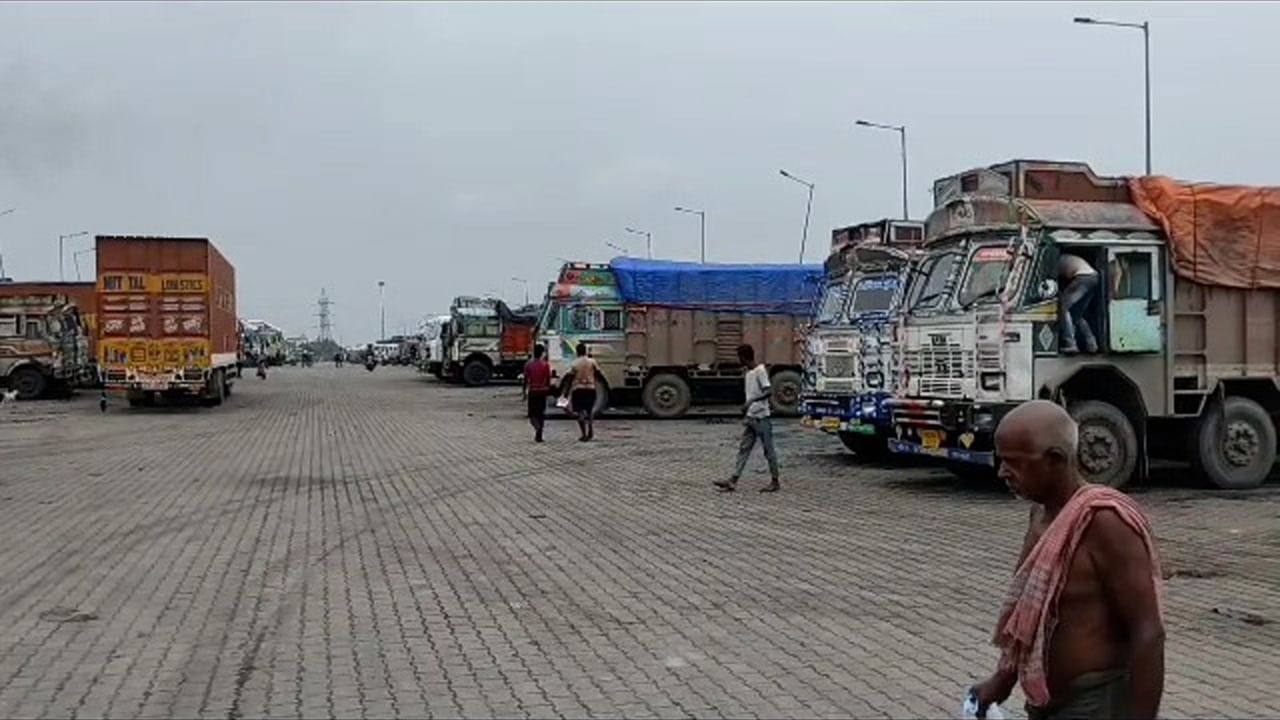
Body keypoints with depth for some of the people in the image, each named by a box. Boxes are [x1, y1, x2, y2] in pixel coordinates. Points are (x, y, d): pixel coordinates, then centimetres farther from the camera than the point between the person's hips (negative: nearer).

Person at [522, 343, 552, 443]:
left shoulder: (528, 364, -3)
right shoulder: (546, 364, -5)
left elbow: (526, 380, -1)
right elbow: (548, 379, -3)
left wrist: (525, 392, 7)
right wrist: (548, 389, 11)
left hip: (532, 391, 0)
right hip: (542, 391, 0)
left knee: (532, 413, 8)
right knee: (541, 414, 9)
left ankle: (537, 427, -23)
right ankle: (539, 435, 6)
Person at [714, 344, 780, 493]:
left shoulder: (760, 371, -13)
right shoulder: (749, 373, 13)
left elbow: (769, 391, -23)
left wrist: (751, 401, -33)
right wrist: (746, 414, 21)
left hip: (761, 417, -9)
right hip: (750, 418, 9)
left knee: (769, 450, 1)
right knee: (743, 449, 4)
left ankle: (775, 482, 10)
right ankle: (733, 481, 2)